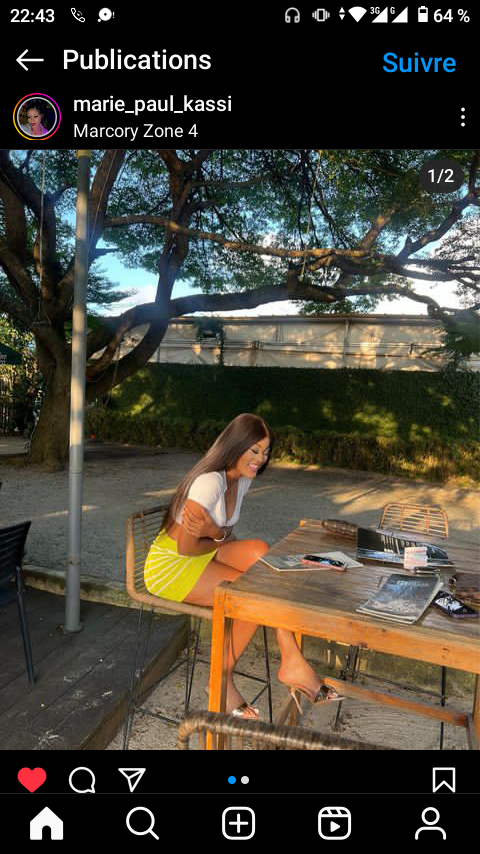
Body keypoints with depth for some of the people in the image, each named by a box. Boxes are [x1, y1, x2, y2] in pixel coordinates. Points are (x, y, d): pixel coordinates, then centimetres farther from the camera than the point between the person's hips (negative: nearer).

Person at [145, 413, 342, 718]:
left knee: (259, 550, -19)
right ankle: (222, 679, -2)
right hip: (170, 565, -8)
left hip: (204, 555, 8)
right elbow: (187, 547, -23)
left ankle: (292, 661, -18)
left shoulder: (242, 480, 3)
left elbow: (227, 533, 4)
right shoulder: (210, 481, -25)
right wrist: (220, 539, -6)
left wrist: (216, 533, -19)